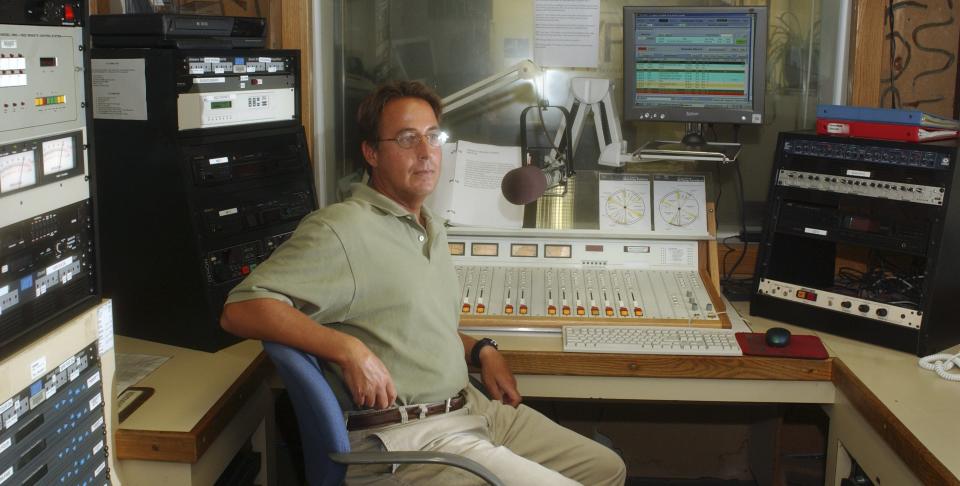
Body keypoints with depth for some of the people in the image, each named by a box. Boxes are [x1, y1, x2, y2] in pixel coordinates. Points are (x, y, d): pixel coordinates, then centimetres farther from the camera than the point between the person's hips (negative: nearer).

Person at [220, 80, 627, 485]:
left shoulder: (433, 230, 16)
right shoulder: (341, 230, -14)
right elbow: (240, 310, -21)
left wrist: (481, 350, 9)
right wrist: (348, 350, -29)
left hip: (471, 406, 9)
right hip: (403, 437, -9)